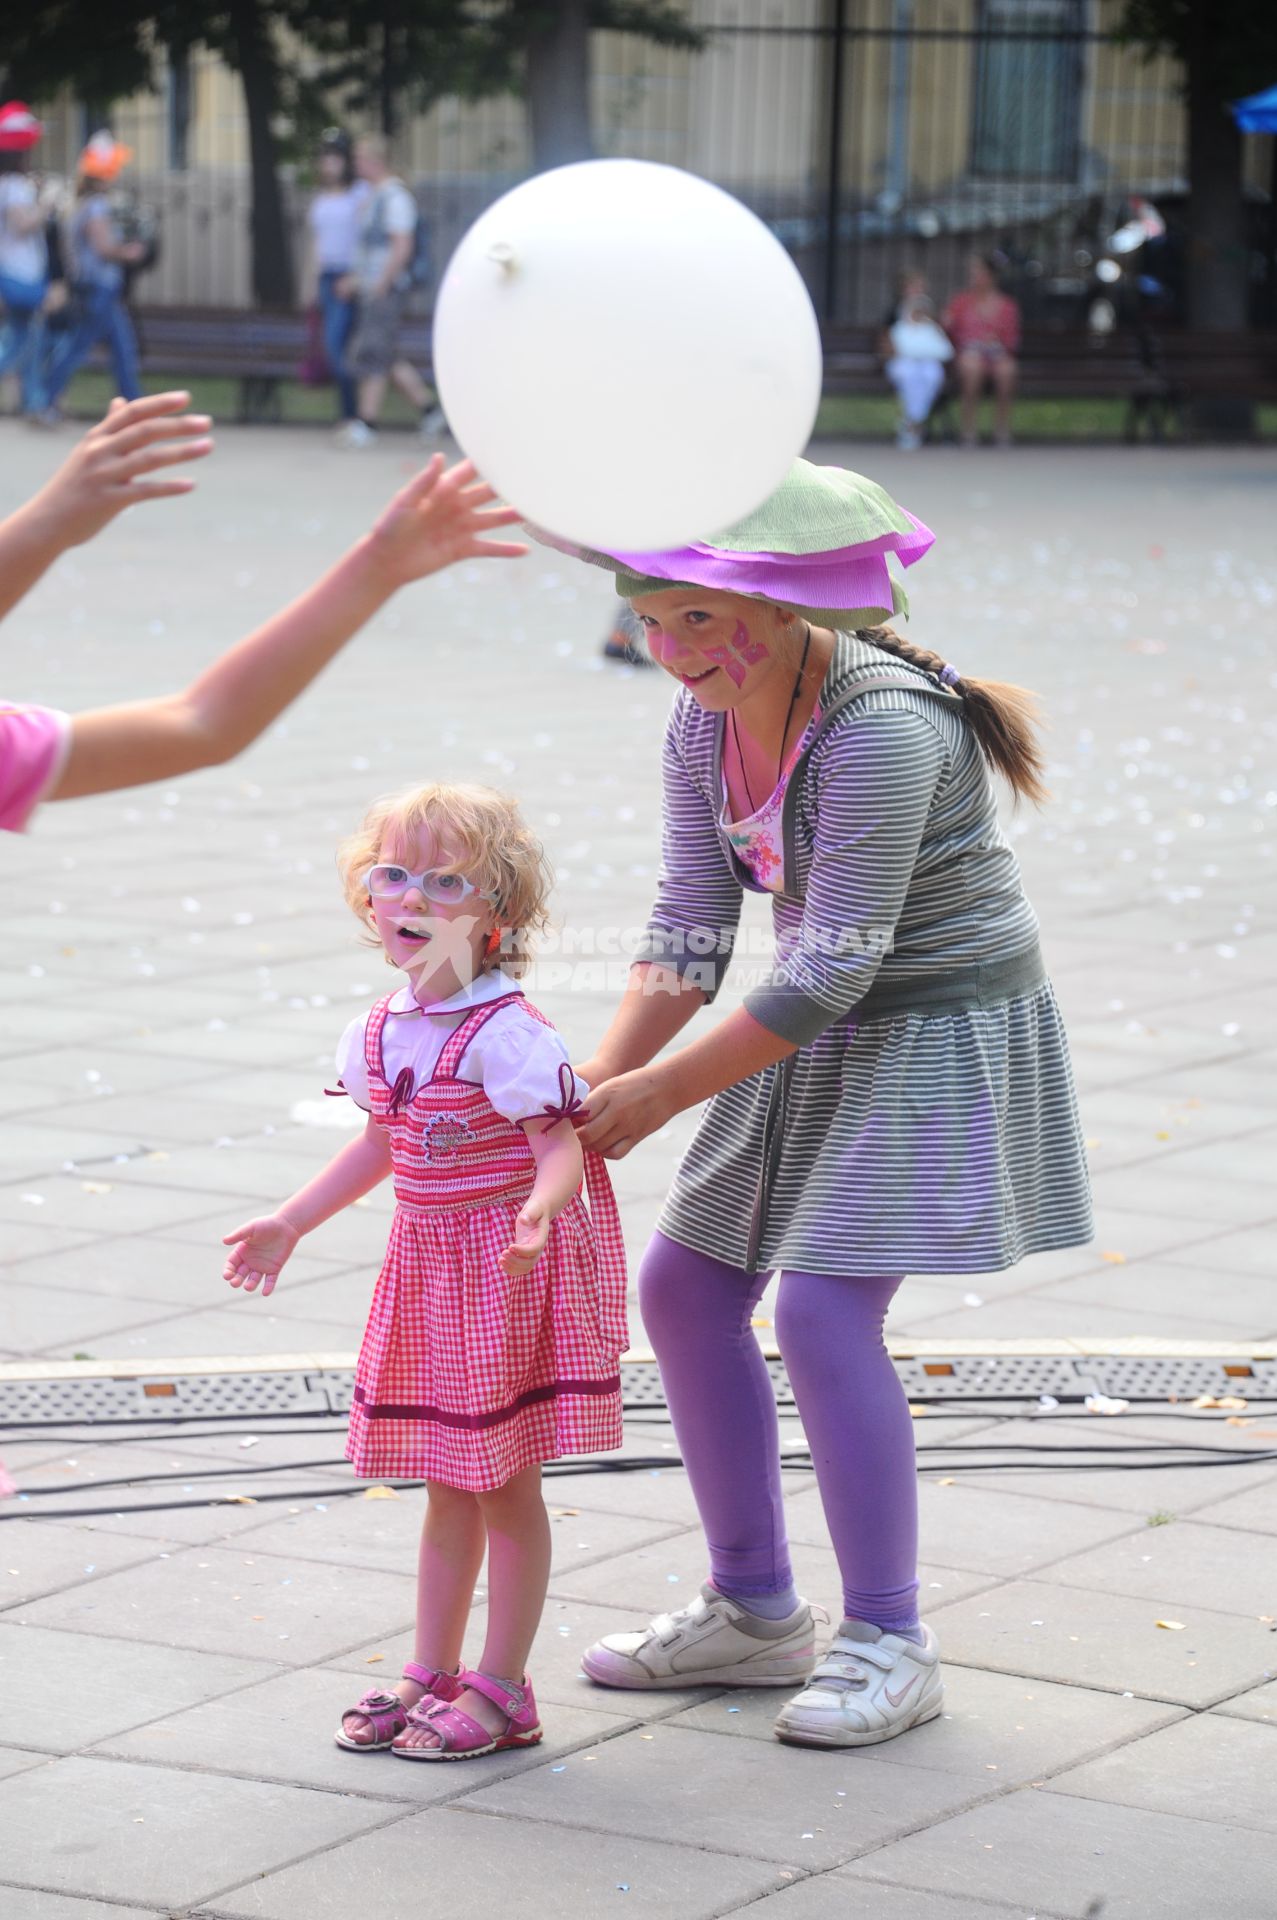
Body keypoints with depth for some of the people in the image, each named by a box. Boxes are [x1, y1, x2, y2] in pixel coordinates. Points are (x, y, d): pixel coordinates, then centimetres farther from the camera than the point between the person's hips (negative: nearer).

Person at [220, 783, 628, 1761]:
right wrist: (288, 1225, 20)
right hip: (430, 1261, 7)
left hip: (511, 1268, -7)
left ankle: (502, 1691, 12)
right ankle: (433, 1674, 26)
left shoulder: (506, 1033, -20)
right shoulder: (382, 1033, 3)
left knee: (505, 1484, 2)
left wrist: (539, 1211, -45)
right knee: (448, 1484, 16)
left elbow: (563, 1143, -24)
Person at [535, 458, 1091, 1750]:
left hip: (943, 1036, -8)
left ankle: (889, 1644, -3)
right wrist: (593, 1084, -17)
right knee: (683, 1290, 7)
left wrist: (660, 1095, -25)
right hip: (824, 1039, 9)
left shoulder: (882, 732, -29)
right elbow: (686, 939, -2)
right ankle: (755, 1612, 19)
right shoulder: (702, 729, -4)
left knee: (823, 1310, -17)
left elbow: (832, 967, -28)